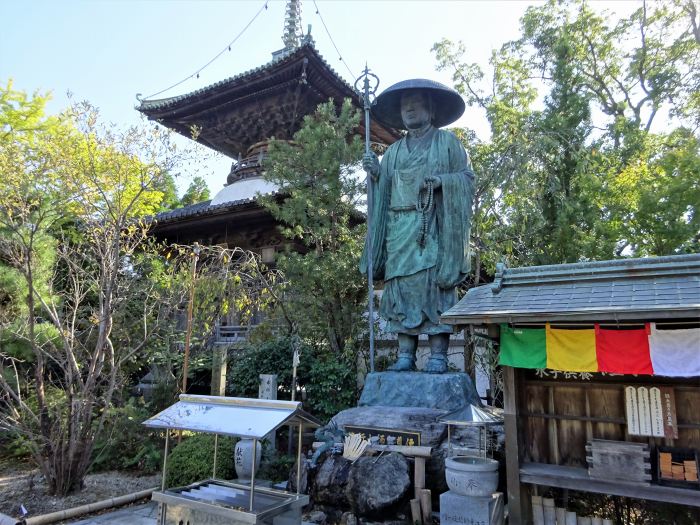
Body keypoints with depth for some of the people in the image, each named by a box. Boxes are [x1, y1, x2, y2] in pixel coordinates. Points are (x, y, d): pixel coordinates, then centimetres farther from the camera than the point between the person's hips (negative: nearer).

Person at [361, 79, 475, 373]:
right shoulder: (393, 151, 22)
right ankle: (405, 355, 0)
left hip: (435, 227, -3)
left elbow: (467, 177, 4)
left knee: (434, 285, -9)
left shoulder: (448, 141, 11)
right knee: (401, 286, -3)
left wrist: (441, 181, -13)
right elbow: (384, 191, 17)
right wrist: (375, 173, -1)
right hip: (400, 228, 4)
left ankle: (438, 355, -5)